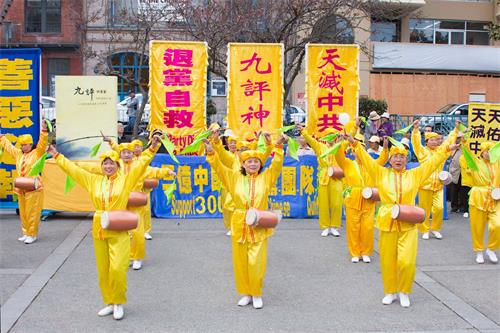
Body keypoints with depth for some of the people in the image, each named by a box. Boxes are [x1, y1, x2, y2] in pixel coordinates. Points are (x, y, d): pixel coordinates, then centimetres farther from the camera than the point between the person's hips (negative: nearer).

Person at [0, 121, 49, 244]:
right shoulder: (18, 154, 15)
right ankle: (26, 233, 22)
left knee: (32, 213, -5)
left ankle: (32, 235, 1)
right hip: (20, 189, 7)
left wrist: (44, 130, -27)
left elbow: (42, 143, -16)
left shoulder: (36, 153, -3)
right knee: (23, 213, 12)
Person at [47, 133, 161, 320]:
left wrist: (152, 149, -18)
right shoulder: (94, 180, 9)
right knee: (103, 270, 8)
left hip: (119, 231, -4)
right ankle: (109, 303, 23)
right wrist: (57, 156, 19)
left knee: (117, 268, -11)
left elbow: (141, 164, -7)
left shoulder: (126, 179, 0)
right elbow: (73, 169, 15)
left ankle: (119, 303, 8)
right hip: (98, 231, 4)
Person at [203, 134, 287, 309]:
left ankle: (257, 294, 15)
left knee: (256, 263, -4)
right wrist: (211, 153, -16)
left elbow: (276, 165, -9)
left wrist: (279, 147, -23)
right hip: (239, 227, 2)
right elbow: (219, 167, -1)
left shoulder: (266, 178, 3)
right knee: (241, 263, 7)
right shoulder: (235, 177, 6)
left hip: (259, 228, -2)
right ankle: (246, 293, 23)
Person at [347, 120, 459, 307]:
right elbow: (366, 159, 3)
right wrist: (354, 143, -7)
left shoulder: (414, 175, 8)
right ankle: (390, 292, 26)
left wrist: (447, 149, 4)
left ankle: (404, 292, 16)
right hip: (387, 222, 1)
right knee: (388, 260, 6)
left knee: (407, 261, -8)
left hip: (408, 224, 0)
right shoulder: (381, 173, 7)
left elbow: (432, 162, 8)